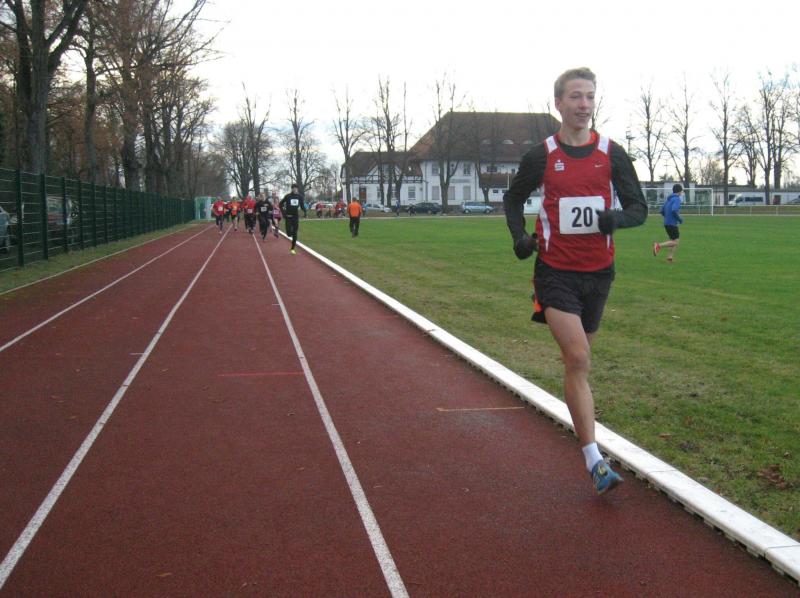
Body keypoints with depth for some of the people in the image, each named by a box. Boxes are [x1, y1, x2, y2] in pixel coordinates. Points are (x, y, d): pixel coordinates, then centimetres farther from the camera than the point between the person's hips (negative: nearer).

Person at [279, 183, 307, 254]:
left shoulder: (300, 197, 2)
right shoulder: (287, 196, -6)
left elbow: (302, 205, 14)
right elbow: (280, 204, 2)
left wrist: (305, 212, -1)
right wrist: (283, 213, -8)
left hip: (296, 216, 3)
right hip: (288, 216, -3)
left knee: (295, 233, 3)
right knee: (289, 233, -9)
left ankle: (292, 248, 13)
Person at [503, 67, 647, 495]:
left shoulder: (612, 154, 2)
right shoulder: (541, 156, 0)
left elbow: (639, 208, 3)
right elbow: (513, 198, 15)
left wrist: (617, 217, -20)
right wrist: (520, 236, -3)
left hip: (598, 271, 3)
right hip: (556, 271, -3)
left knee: (578, 358, 17)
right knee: (578, 359, -16)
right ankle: (595, 463, -15)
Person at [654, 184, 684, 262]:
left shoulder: (669, 199, 15)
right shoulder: (676, 199, -11)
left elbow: (662, 211, 16)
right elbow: (674, 210, -25)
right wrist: (680, 219, -12)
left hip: (667, 223, 9)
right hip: (672, 223, -9)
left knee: (677, 239, 15)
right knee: (675, 242, -6)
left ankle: (670, 257, 9)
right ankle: (659, 245, -17)